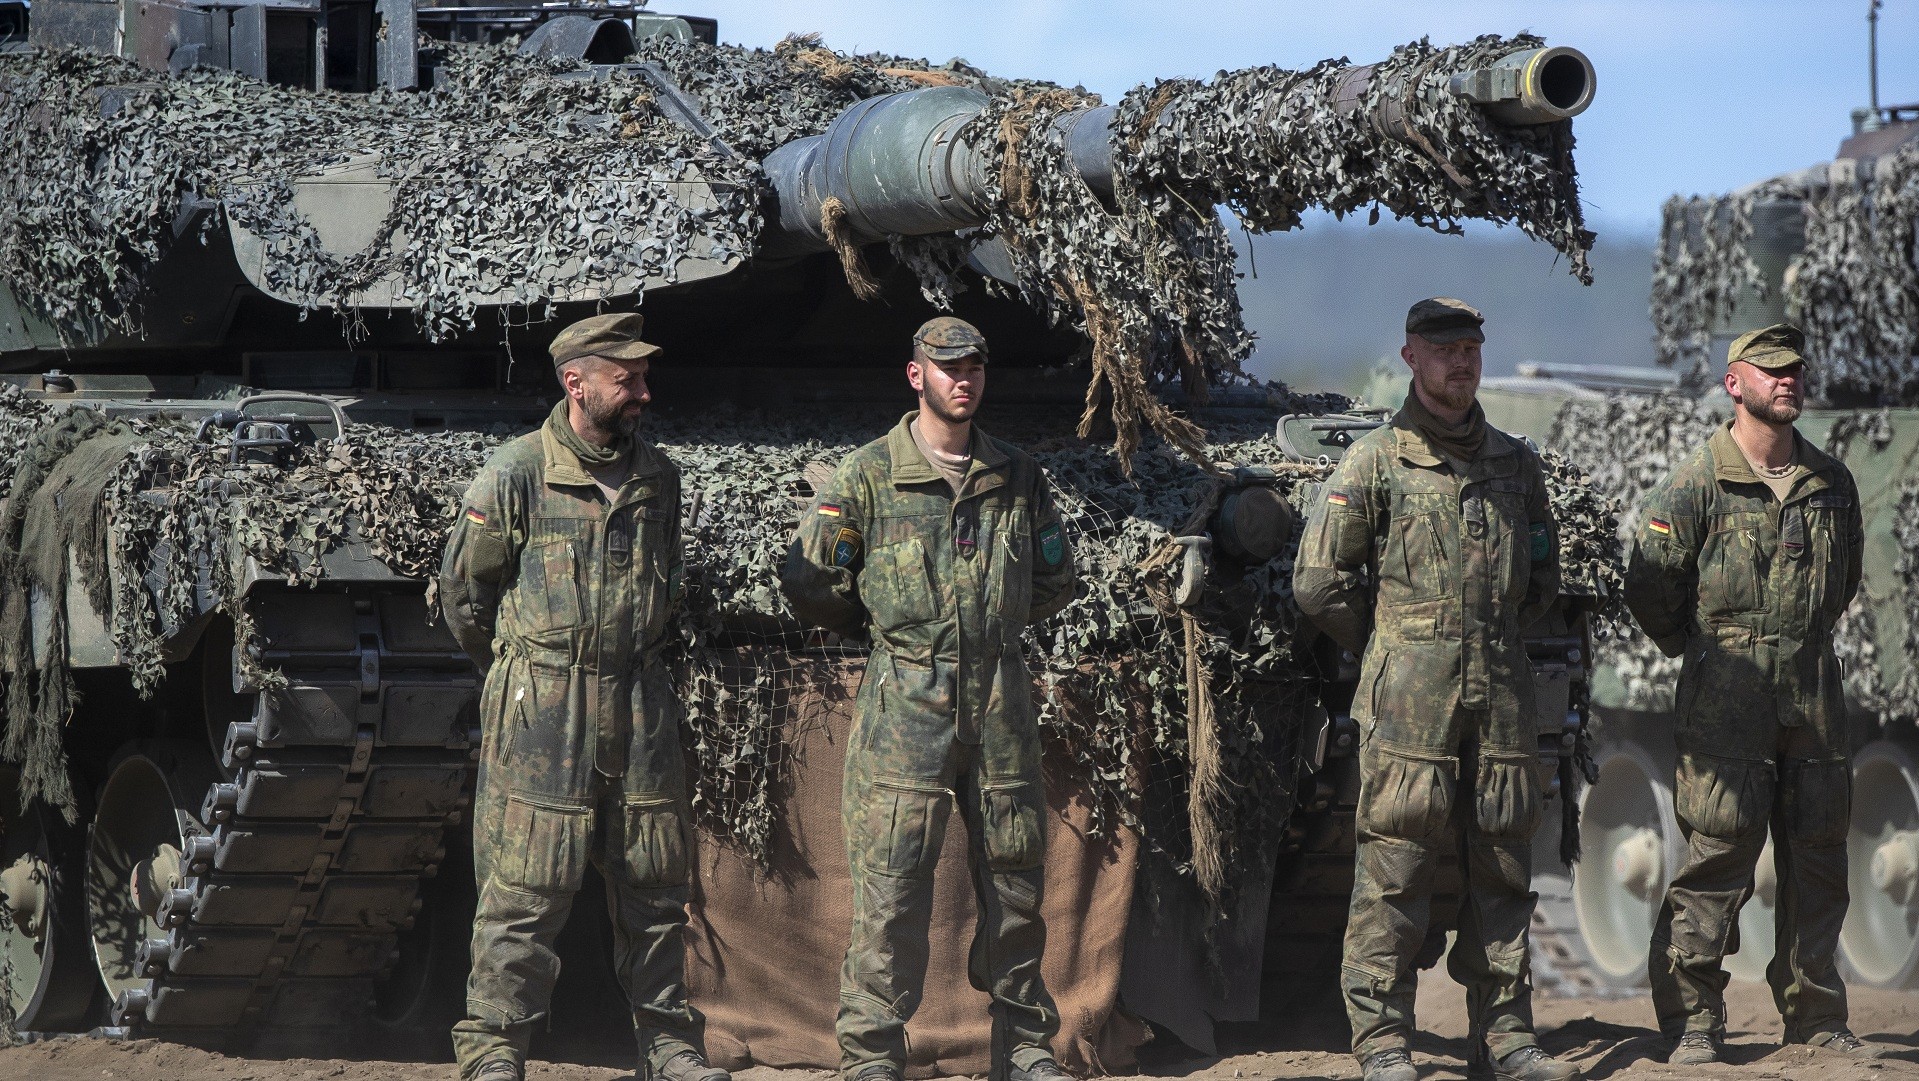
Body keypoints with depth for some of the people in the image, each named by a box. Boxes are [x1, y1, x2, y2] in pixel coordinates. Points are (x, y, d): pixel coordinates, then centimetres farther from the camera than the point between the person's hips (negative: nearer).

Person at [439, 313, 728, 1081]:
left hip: (639, 707, 5)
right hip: (540, 716, -5)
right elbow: (462, 591, 2)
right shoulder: (516, 475, -7)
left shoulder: (657, 477, 9)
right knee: (526, 892, -4)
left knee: (654, 887, 9)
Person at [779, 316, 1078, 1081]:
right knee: (891, 895, -6)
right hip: (906, 709, -4)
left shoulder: (1017, 476, 9)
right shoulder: (868, 476, -2)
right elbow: (808, 583, 1)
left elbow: (1055, 582, 19)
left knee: (1015, 887, 9)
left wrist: (991, 620, 10)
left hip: (1000, 705, 4)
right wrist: (890, 628, 7)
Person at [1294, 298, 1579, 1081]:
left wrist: (1491, 632, 14)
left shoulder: (1515, 463, 14)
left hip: (1501, 692, 4)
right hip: (1409, 695, -4)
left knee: (1502, 867, 6)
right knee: (1394, 869, -5)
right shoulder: (1376, 461, 0)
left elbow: (1543, 578, 24)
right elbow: (1318, 581, 0)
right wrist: (1386, 648, 6)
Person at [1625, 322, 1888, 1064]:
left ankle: (1815, 1018, 16)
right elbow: (1649, 591, -3)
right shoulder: (1697, 484, -6)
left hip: (1815, 695, 5)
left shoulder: (1832, 484, 10)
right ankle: (1692, 1021, 0)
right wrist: (1711, 652, 6)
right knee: (1716, 861, -6)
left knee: (1817, 862, 8)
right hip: (1725, 699, -5)